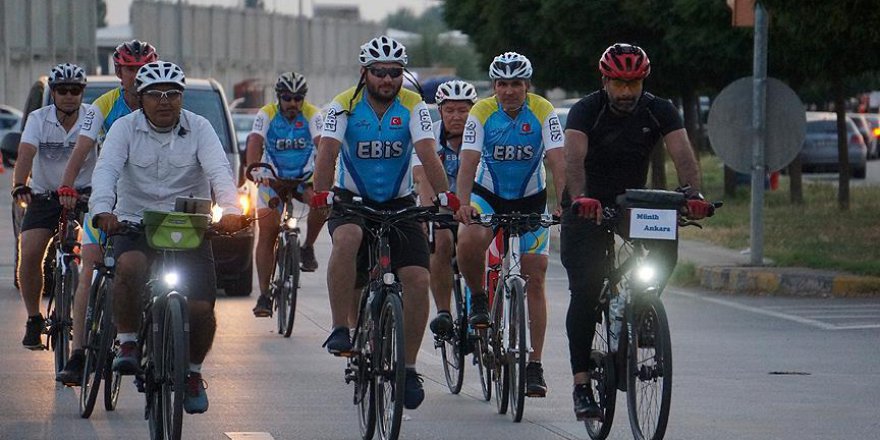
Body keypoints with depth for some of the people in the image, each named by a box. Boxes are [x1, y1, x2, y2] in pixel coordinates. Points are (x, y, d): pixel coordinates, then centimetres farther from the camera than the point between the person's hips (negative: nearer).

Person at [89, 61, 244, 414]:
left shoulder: (198, 129, 0)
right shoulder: (125, 128, -1)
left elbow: (219, 171, -13)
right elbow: (106, 169, -15)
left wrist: (230, 210, -33)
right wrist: (103, 209, -35)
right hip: (135, 223, -1)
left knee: (201, 308, -12)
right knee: (129, 266, -35)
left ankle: (193, 371, 17)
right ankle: (127, 344, -15)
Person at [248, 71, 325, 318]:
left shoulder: (312, 115, -11)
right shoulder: (267, 115, -12)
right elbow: (255, 143, -26)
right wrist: (254, 170, -45)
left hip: (304, 177, 0)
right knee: (267, 232, -9)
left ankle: (308, 248, -7)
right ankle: (264, 295, -5)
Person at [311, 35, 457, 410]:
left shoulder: (412, 106, -7)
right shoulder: (345, 106, -9)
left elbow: (427, 153, -19)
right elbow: (328, 151, -22)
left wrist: (444, 195, -34)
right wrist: (321, 193, -39)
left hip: (399, 204, 2)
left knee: (417, 279, -15)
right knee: (348, 239, -37)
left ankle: (408, 367, -1)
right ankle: (340, 330, -28)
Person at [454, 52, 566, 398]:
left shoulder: (543, 112, -17)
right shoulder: (482, 112, -17)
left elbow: (557, 162, -25)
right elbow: (469, 162, -25)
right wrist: (462, 203, -41)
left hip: (531, 200, 0)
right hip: (488, 196, 0)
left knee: (535, 280, -4)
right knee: (468, 243, -32)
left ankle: (534, 366, 0)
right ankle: (478, 299, -1)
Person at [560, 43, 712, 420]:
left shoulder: (659, 112, -9)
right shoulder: (587, 110, -17)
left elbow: (682, 154, -22)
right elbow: (574, 157, -32)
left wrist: (694, 194, -41)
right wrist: (580, 197, -51)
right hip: (588, 206, -3)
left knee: (665, 248, -25)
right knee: (585, 291, -14)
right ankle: (581, 386, -12)